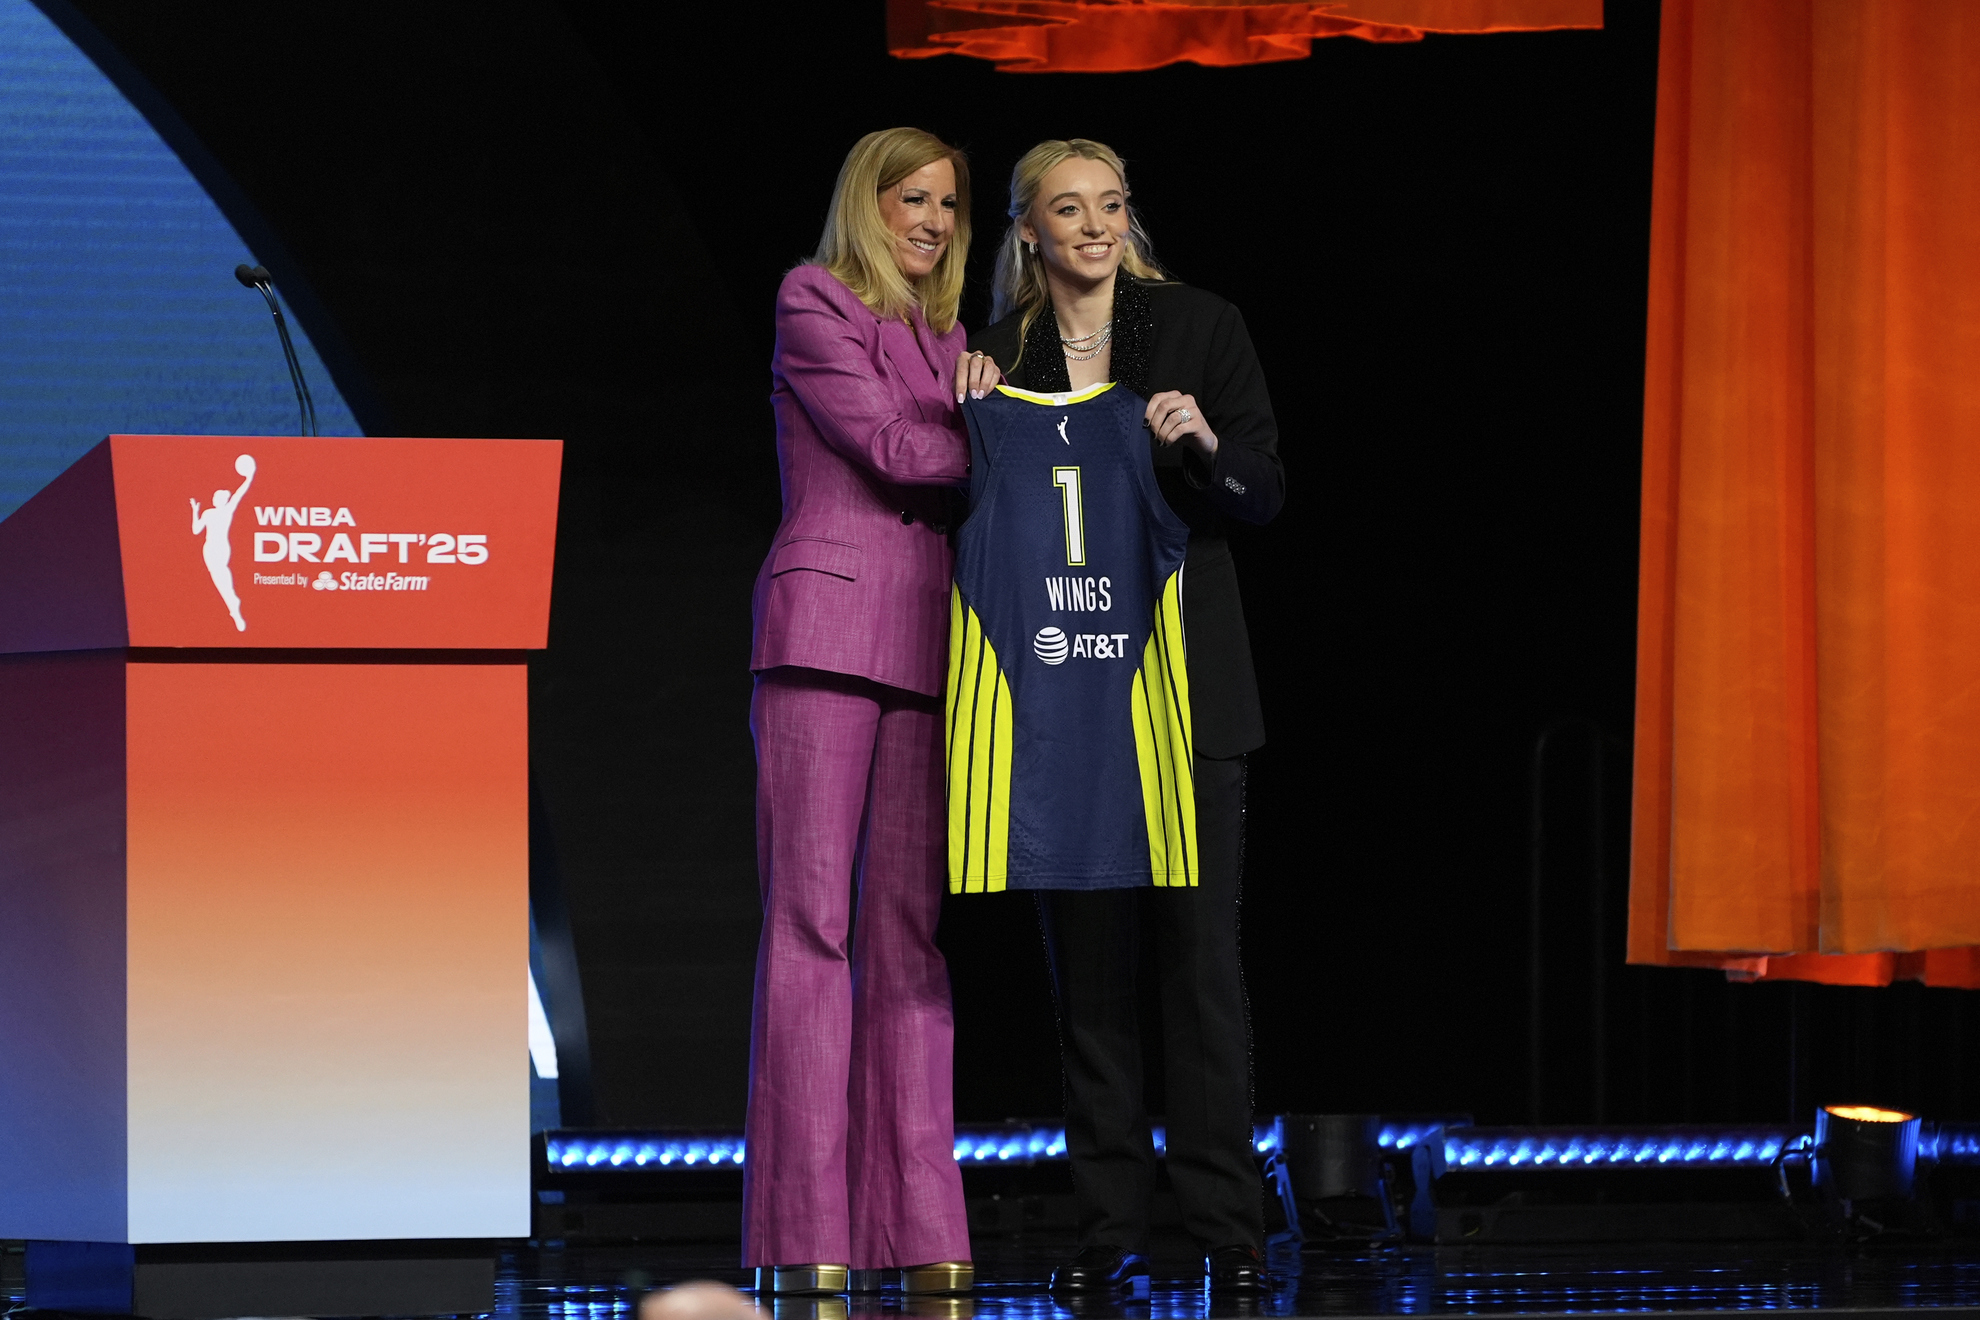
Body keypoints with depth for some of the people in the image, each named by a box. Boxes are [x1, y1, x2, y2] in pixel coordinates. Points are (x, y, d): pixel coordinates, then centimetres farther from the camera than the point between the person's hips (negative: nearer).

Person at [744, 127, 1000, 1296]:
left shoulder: (943, 336, 23)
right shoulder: (813, 305, 2)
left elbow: (961, 482, 15)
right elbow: (891, 447, -9)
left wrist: (985, 406, -3)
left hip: (923, 641, 6)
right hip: (826, 628, -6)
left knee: (910, 927, 1)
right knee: (812, 917, -8)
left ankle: (917, 1221, -1)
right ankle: (806, 1230, -10)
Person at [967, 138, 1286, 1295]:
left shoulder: (1203, 329, 4)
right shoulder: (999, 354, 8)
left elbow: (1266, 494, 1)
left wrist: (1205, 445, -18)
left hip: (1185, 679, -2)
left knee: (1202, 949, -6)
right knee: (1088, 959, 2)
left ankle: (1229, 1228, -4)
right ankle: (1113, 1228, 5)